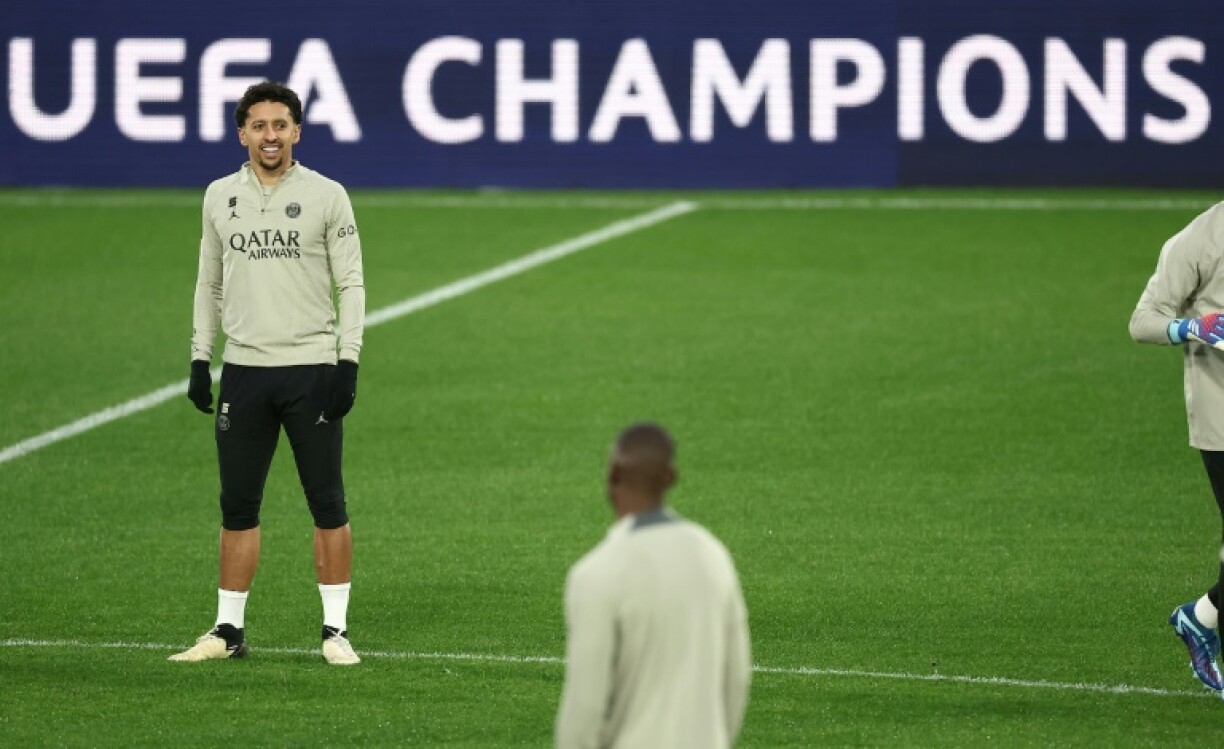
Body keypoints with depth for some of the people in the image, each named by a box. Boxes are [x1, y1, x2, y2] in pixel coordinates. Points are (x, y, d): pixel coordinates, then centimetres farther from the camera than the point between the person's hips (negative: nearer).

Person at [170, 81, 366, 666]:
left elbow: (350, 283, -1)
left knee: (327, 504, -1)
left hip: (311, 371, -3)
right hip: (244, 370, 3)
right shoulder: (220, 196, 8)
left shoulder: (326, 196, -2)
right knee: (238, 506, 6)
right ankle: (229, 630, 12)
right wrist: (200, 358, 9)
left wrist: (348, 361, -10)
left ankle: (336, 631, 5)